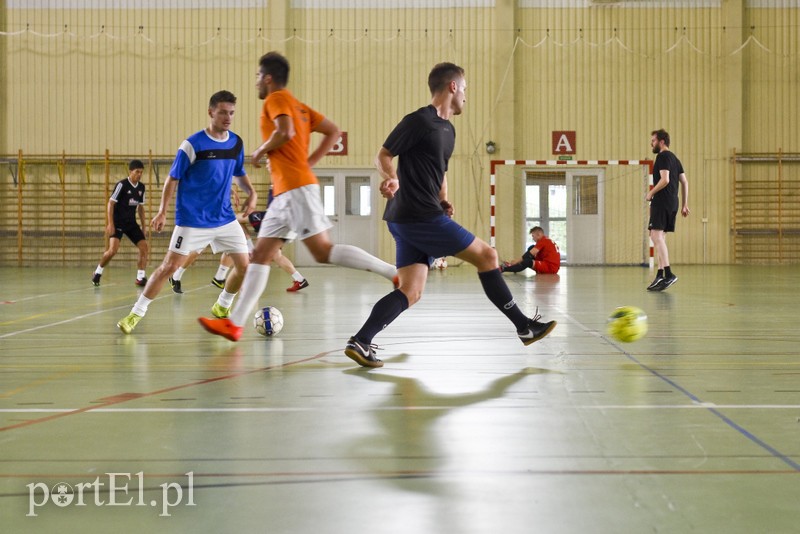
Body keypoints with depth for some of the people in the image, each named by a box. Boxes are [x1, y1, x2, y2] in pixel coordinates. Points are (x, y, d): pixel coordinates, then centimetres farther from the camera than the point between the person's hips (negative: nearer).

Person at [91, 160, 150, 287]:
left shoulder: (141, 187, 4)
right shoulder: (122, 184, -14)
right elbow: (110, 203, -13)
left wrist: (143, 226, 13)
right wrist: (110, 223, -20)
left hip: (131, 223, 6)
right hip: (118, 222, -6)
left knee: (144, 247, -4)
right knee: (113, 249, -19)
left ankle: (140, 278, 7)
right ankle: (97, 272, 4)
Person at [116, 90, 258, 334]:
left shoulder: (236, 142, 3)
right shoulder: (193, 144, -12)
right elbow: (173, 179, -6)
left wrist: (252, 193, 1)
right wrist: (162, 212, -12)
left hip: (225, 218, 5)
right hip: (192, 220, -5)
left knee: (244, 265, 1)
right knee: (169, 266, -7)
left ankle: (222, 306, 25)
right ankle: (136, 313, 5)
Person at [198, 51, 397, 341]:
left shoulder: (276, 99, -4)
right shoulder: (298, 105, 21)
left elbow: (285, 132, -23)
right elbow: (333, 132, 19)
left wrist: (261, 151, -7)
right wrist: (309, 162, 16)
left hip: (296, 188, -10)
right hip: (286, 192, 10)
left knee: (324, 251, -14)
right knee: (260, 255, 7)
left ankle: (396, 273, -15)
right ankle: (234, 323, 6)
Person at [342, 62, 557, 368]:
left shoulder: (448, 130, 19)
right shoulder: (419, 121, -9)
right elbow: (383, 155, -8)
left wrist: (443, 200, 12)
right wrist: (393, 179, -28)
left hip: (407, 220, 9)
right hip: (420, 217, -9)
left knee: (411, 292, 2)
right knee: (487, 255, 0)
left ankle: (360, 342, -5)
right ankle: (524, 326, 9)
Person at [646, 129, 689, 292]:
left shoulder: (663, 157, -8)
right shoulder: (674, 158, 20)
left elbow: (665, 180, -21)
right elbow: (685, 182, 20)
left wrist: (650, 194, -10)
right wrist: (684, 205, 21)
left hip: (662, 201, -10)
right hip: (672, 203, 10)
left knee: (656, 235, -14)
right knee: (660, 238, 12)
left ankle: (668, 273, -23)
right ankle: (660, 275, 12)